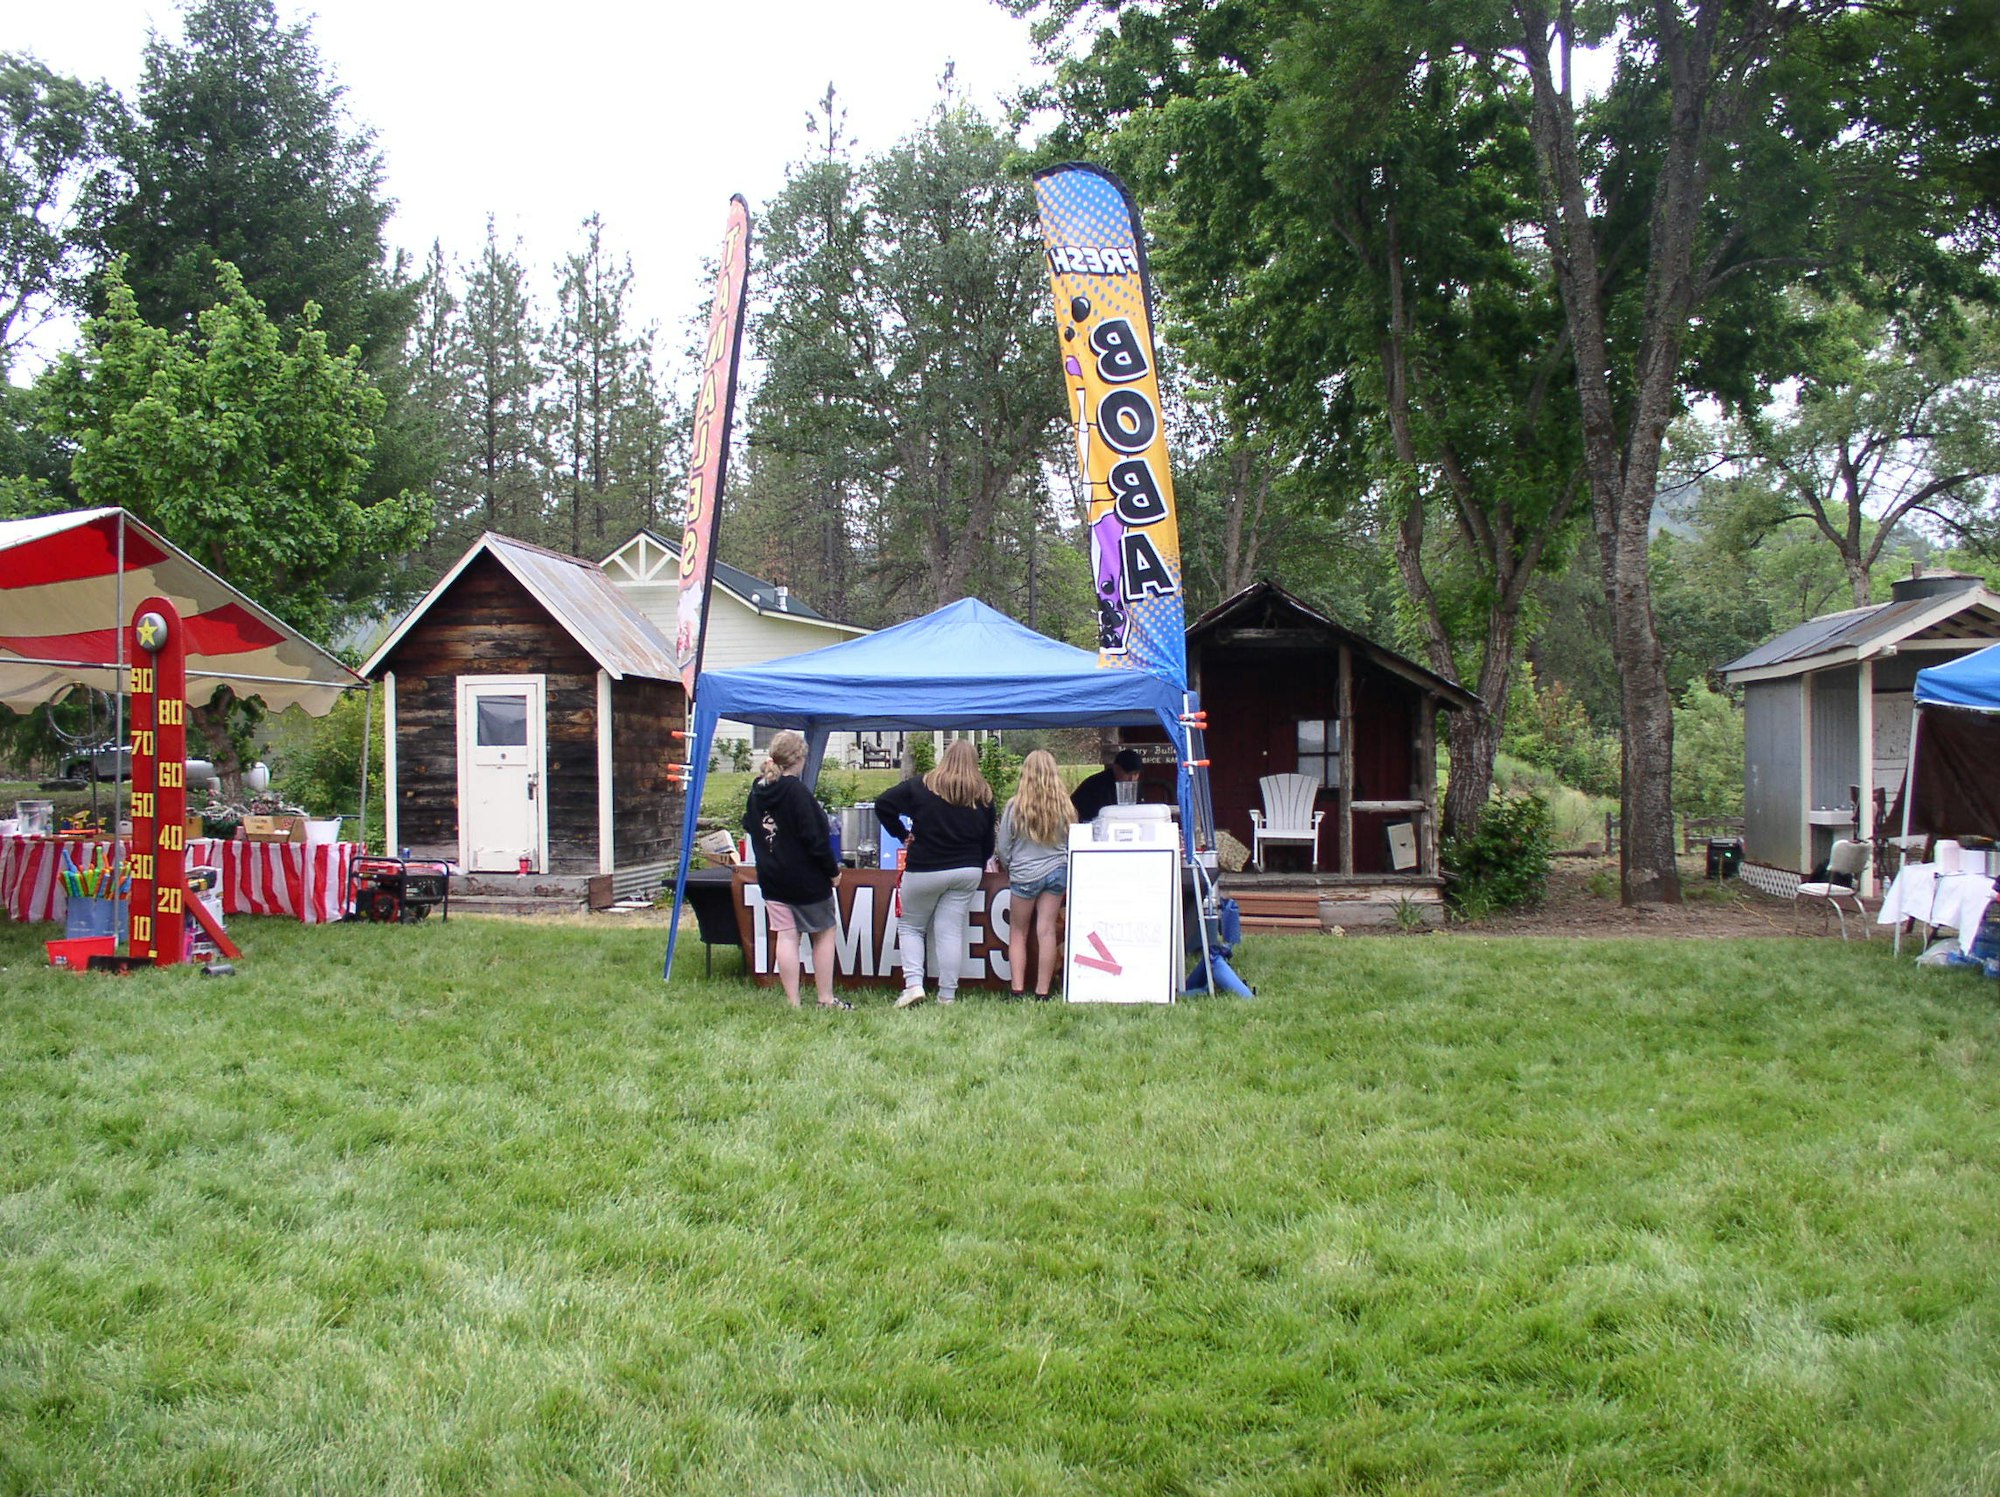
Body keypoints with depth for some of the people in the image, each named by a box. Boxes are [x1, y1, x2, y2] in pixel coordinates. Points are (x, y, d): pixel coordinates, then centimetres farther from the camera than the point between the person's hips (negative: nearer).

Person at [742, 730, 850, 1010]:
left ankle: (793, 1003, 5)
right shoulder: (796, 790, -18)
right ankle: (826, 1000, 12)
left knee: (786, 937, 6)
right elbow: (815, 837, -18)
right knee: (824, 934, 9)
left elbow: (749, 826, 18)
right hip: (806, 879, -6)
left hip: (771, 878, 6)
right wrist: (833, 870, -9)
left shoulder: (757, 790, 4)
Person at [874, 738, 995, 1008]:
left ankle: (913, 984, -5)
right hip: (968, 870, 3)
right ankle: (947, 995, 3)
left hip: (924, 870, -3)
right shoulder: (984, 795, 4)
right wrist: (978, 864, 24)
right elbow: (988, 841, 10)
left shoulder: (922, 786, -4)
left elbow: (883, 804, -8)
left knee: (910, 927, 11)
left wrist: (902, 834, 2)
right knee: (951, 932, 5)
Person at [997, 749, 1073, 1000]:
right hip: (1057, 871, 2)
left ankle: (1017, 990, 5)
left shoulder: (1015, 806, -10)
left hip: (1025, 874, -2)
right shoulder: (1064, 807, -3)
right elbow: (1072, 844, 7)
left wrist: (1009, 871, 17)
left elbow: (1003, 847, -2)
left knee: (1018, 931, 11)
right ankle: (1042, 993, 5)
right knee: (1047, 930, 4)